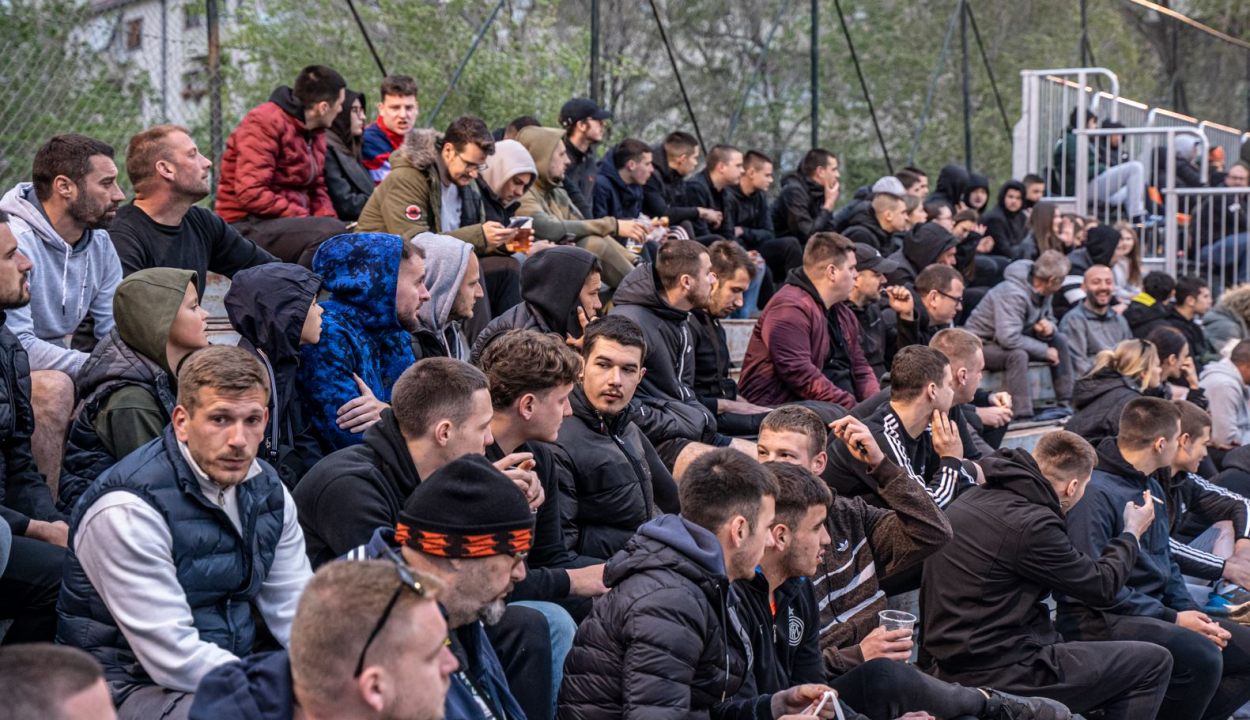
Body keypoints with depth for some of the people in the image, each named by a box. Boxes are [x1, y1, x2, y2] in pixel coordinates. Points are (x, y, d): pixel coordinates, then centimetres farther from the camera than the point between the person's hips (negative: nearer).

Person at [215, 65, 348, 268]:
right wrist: (304, 218, -21)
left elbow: (317, 189, 19)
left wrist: (329, 219, -2)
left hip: (290, 221, 9)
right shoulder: (265, 122, -13)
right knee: (328, 232, -32)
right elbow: (251, 194, -21)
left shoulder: (315, 132, 14)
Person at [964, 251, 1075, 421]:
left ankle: (1066, 405, -1)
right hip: (983, 344, -9)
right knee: (1018, 355, -38)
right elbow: (1008, 338, -39)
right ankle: (1023, 416, -38)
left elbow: (1048, 318, 15)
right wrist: (1045, 351, -29)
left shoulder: (1040, 291, -1)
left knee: (1060, 341, -2)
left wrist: (1047, 326, -12)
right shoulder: (1012, 294, -31)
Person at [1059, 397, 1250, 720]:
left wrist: (1189, 612, 2)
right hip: (1101, 621, -10)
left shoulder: (1152, 488, 14)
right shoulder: (1096, 492, -17)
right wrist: (1172, 619, -16)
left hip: (1153, 612, 10)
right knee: (1202, 655, -31)